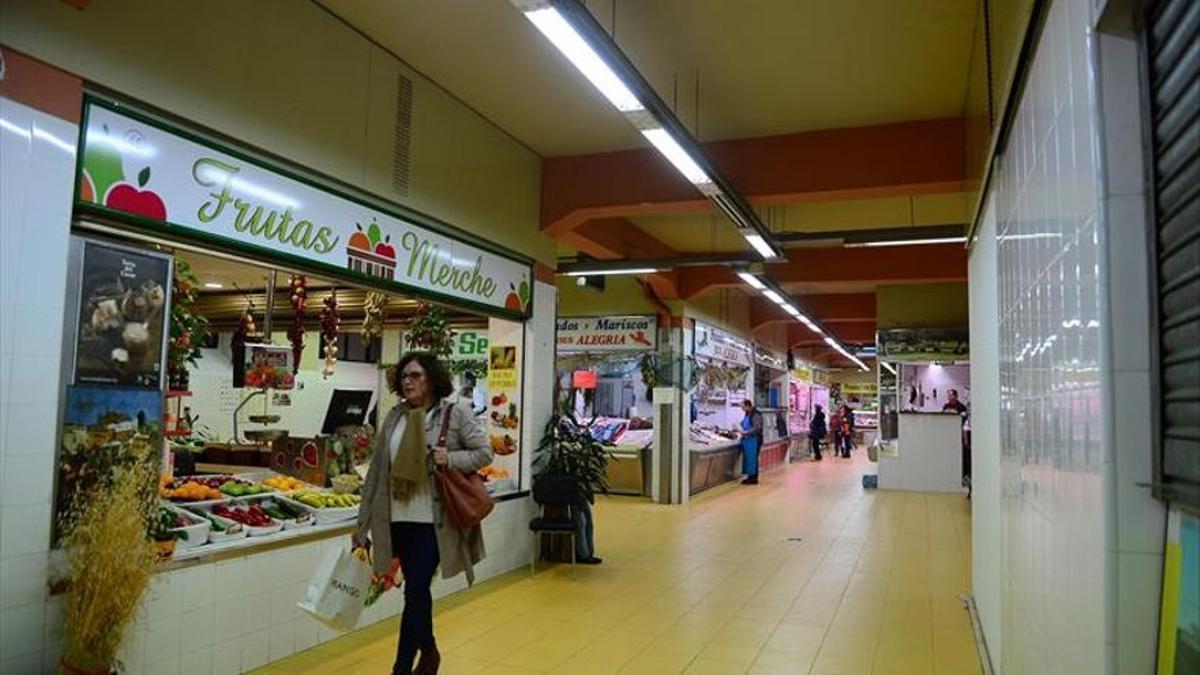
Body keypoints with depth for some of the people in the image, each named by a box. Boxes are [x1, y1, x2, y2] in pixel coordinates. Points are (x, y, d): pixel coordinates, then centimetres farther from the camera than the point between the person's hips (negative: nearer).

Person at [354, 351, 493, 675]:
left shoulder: (456, 413, -7)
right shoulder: (394, 417, 6)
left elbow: (485, 452, -2)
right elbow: (377, 471, 8)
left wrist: (452, 459, -20)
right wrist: (363, 521, 8)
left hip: (433, 519, -5)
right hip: (399, 519, 5)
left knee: (415, 592, -6)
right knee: (416, 590, 17)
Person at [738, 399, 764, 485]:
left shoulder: (756, 414, -15)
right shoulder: (747, 414, 13)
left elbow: (757, 428, -21)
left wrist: (746, 432, -22)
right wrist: (742, 431, 8)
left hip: (754, 440, -9)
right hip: (747, 439, 9)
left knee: (752, 458, -6)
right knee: (747, 458, 10)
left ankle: (754, 478, 1)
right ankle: (750, 477, 17)